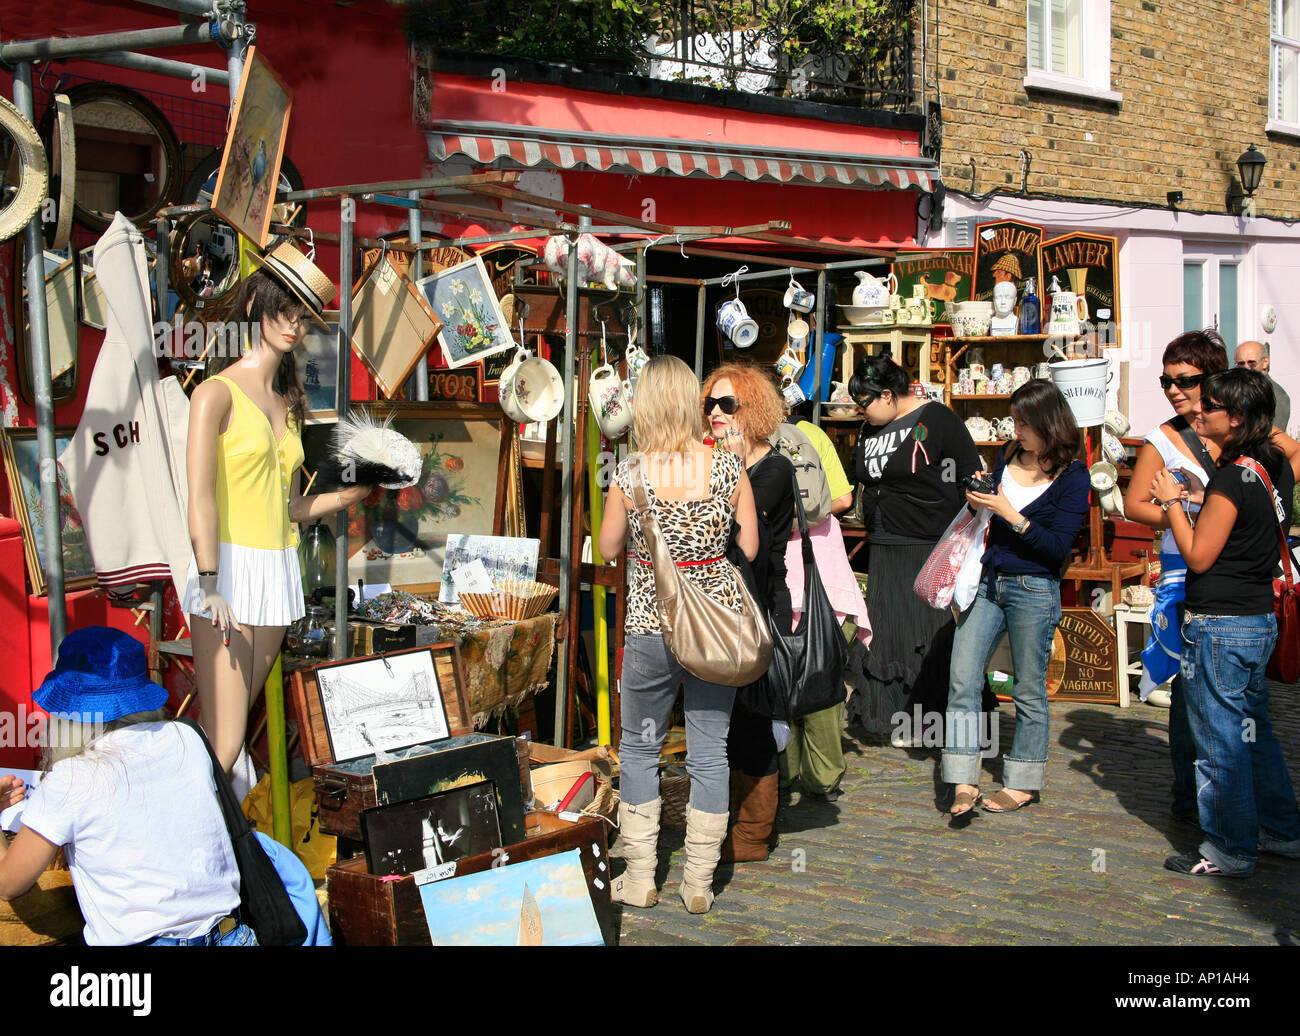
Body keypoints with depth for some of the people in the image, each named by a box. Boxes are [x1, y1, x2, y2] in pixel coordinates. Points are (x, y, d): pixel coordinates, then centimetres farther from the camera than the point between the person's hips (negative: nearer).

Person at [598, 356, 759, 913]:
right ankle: (699, 883, 17)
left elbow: (607, 548, 3)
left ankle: (640, 878, 20)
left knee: (639, 749, 15)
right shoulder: (728, 467, -7)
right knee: (710, 753, 10)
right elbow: (751, 549, 1)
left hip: (650, 627, -1)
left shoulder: (629, 475, -10)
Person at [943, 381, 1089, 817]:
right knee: (962, 679, -4)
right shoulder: (1009, 455, 8)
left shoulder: (1071, 475, -9)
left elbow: (1059, 544, -14)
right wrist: (980, 501, -3)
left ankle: (1024, 783, 21)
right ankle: (964, 783, 1)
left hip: (1034, 589, -5)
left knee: (1029, 691, 7)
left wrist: (1009, 513, -20)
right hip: (987, 580, 5)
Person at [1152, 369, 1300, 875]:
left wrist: (1171, 501, -5)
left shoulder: (1232, 478, -19)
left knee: (1220, 738, 2)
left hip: (1219, 625, -9)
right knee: (1253, 730, 20)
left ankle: (1231, 849, 11)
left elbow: (1199, 556, -15)